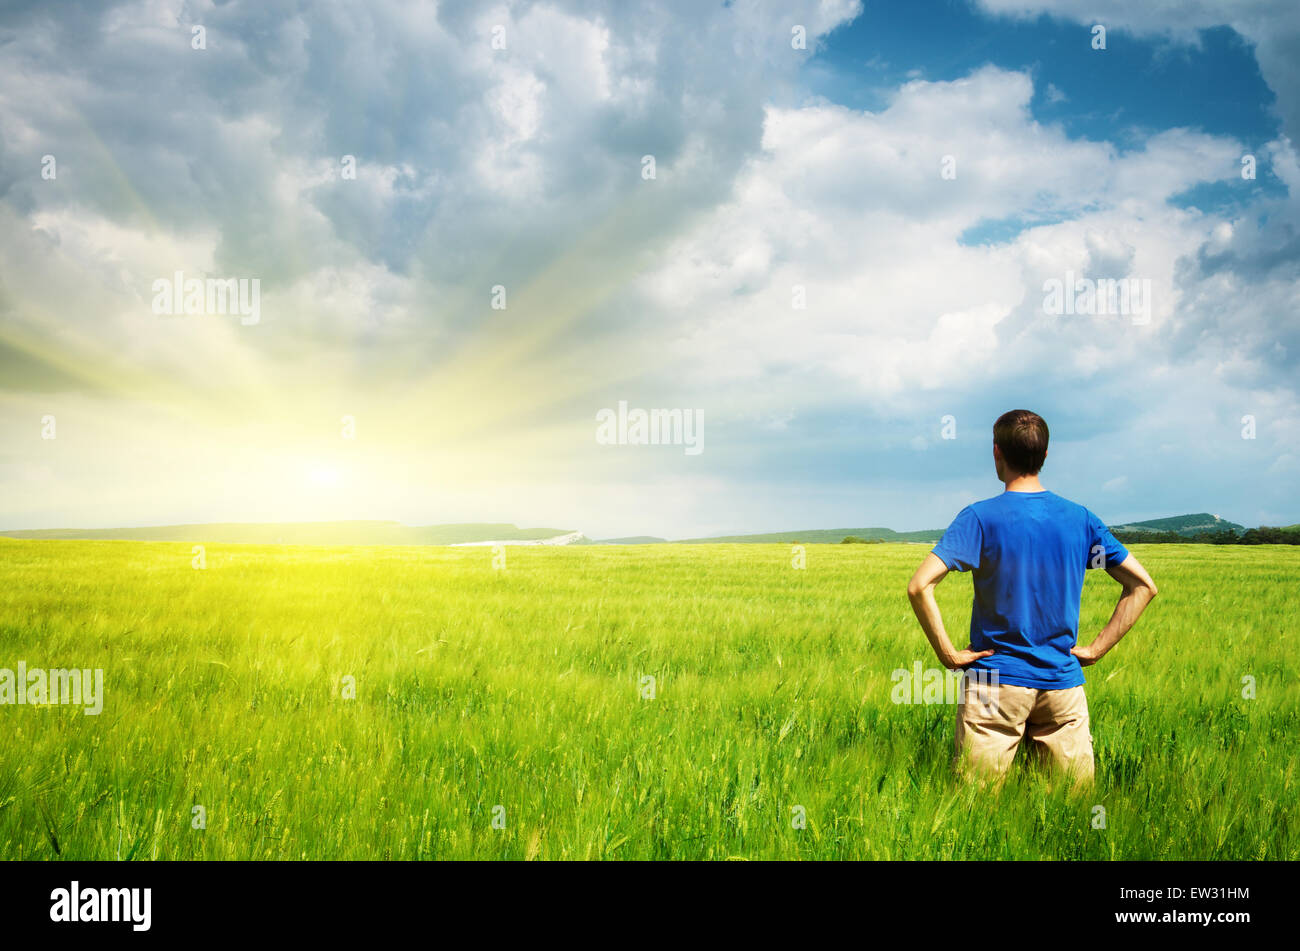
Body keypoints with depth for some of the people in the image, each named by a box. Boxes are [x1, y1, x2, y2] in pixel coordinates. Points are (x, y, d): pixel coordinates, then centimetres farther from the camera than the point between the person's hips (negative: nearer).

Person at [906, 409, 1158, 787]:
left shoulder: (981, 518, -8)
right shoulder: (1080, 518, 4)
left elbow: (919, 586, -19)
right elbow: (1143, 586, 7)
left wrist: (947, 653, -10)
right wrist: (1096, 649, 6)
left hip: (995, 683, -3)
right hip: (1064, 683, 3)